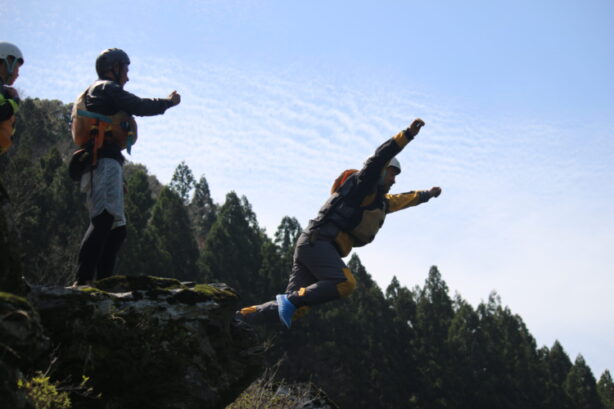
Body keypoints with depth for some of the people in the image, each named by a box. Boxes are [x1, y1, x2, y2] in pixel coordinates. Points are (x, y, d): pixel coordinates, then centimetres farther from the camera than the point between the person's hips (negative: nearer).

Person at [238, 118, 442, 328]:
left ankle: (243, 316, 0)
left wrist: (426, 195, 61)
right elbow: (380, 157, -13)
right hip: (317, 241, -9)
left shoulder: (379, 201, 30)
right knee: (344, 283, -29)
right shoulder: (362, 183, 3)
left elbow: (401, 200, 49)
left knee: (294, 308, -1)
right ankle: (291, 300, -26)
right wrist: (408, 134, -17)